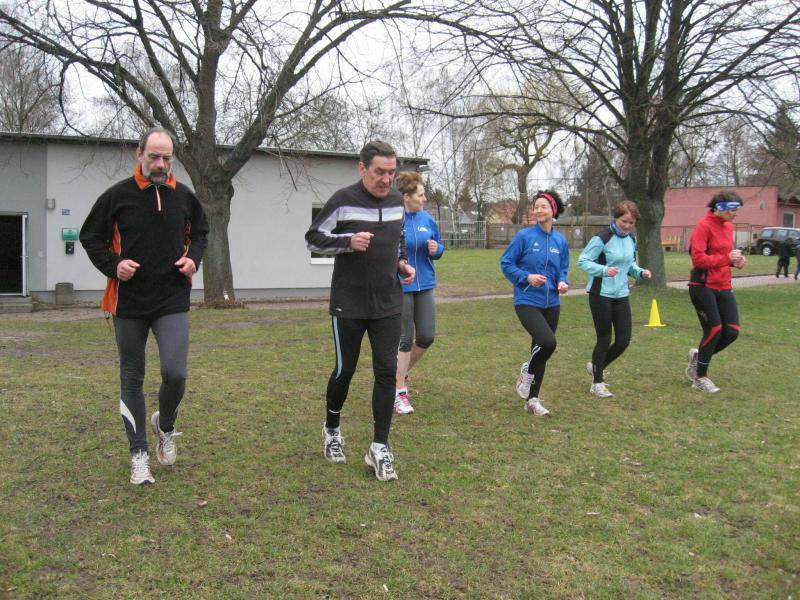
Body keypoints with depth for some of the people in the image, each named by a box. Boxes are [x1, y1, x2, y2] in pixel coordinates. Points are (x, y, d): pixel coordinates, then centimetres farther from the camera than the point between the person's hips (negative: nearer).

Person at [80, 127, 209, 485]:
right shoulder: (118, 196, -5)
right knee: (132, 381, 8)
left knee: (175, 373, -14)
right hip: (129, 302, -1)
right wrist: (113, 265, -13)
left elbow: (199, 231, 20)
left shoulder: (183, 197, 3)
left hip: (172, 302, 1)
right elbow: (90, 237, 4)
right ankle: (139, 455, 21)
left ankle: (164, 427, 18)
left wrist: (193, 257, 0)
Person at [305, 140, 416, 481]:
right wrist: (348, 241, -21)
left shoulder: (397, 201, 7)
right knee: (345, 370, 7)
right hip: (349, 304, -4)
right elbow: (312, 239, -6)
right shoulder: (343, 201, -10)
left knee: (387, 370, -3)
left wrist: (402, 263, 6)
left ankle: (380, 447, 6)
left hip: (388, 304, 4)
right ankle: (332, 429, 33)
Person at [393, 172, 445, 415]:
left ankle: (402, 372, 32)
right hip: (400, 287, -6)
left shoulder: (427, 219, 5)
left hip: (424, 286, 6)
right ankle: (400, 393, 14)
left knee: (427, 337, 6)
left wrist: (436, 249, -5)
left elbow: (438, 247, 17)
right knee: (405, 339, 0)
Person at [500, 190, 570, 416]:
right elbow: (506, 263, -3)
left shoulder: (560, 240, 6)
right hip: (527, 302, -5)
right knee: (547, 342, -24)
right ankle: (527, 372, 8)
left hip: (551, 303, 5)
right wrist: (526, 277, -17)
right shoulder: (524, 236, -7)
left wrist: (563, 283, -5)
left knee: (542, 348, 10)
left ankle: (532, 399, 25)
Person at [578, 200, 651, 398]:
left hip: (621, 295, 7)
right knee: (605, 339, 1)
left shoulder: (631, 240, 9)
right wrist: (604, 270, -27)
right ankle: (597, 383, 17)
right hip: (601, 294, -7)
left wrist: (640, 272, 1)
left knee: (624, 340, 3)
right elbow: (582, 261, -13)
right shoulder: (602, 238, -13)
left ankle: (596, 367, 29)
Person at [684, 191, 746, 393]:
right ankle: (700, 378, 13)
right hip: (703, 286, -7)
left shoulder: (728, 226, 11)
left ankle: (699, 356, 26)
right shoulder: (704, 226, -13)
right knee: (714, 330, -5)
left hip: (723, 287, 8)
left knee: (732, 331, 1)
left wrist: (736, 259, 2)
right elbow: (698, 258, -20)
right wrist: (727, 258, -21)